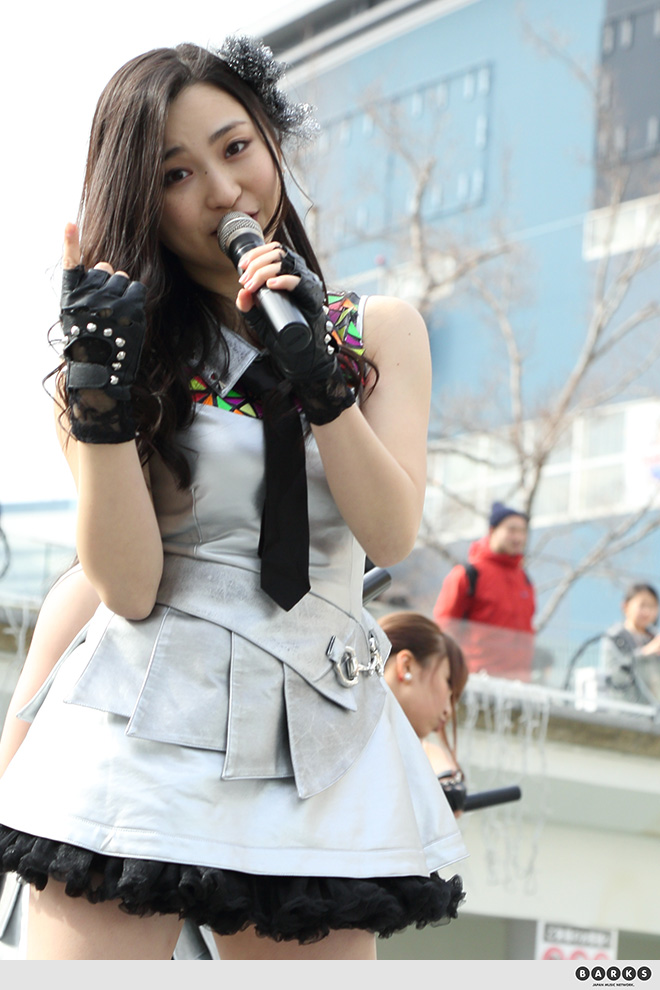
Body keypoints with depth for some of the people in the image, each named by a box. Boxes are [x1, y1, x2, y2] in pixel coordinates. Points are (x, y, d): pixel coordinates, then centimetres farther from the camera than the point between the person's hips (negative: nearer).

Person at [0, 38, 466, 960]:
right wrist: (101, 397, -17)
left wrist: (319, 377, -14)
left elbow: (391, 535, -3)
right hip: (137, 741, -2)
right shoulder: (129, 343, 4)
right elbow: (128, 589, -6)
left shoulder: (378, 330, 10)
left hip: (319, 754, 2)